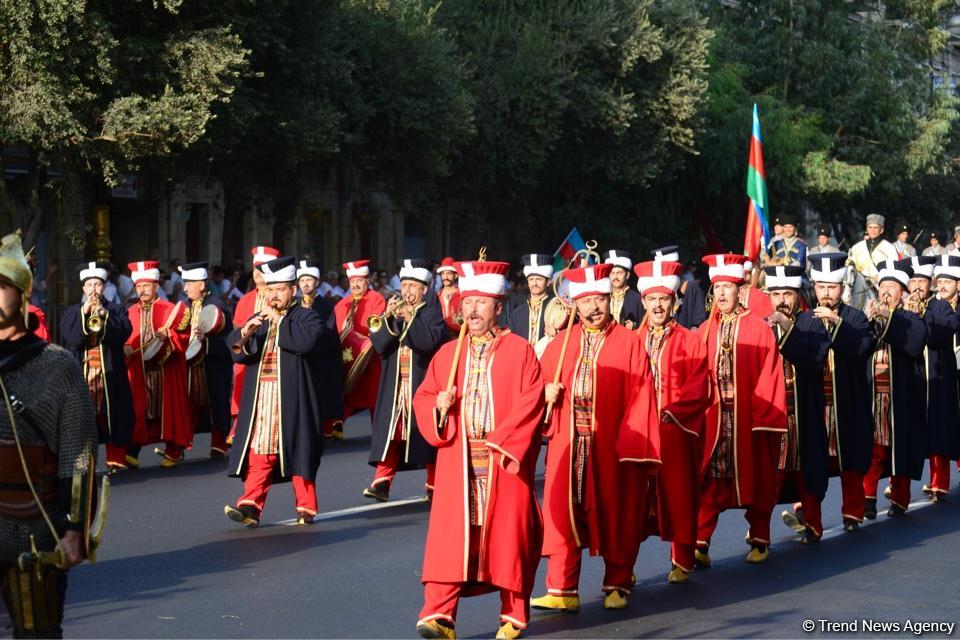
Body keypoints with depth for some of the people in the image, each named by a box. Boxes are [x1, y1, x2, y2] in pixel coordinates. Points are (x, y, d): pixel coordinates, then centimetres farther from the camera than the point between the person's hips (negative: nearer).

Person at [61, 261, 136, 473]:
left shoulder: (117, 310, 10)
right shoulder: (72, 312, 11)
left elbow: (124, 333, -7)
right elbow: (70, 338, -6)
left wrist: (104, 315, -17)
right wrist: (84, 313, -14)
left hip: (110, 375, 0)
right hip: (80, 374, 0)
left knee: (112, 416, 1)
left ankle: (116, 460, 8)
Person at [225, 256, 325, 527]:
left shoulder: (305, 317, 3)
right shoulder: (258, 319, 17)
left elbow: (307, 341, -19)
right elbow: (237, 351, 5)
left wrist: (278, 321, -14)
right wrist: (245, 333, -16)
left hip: (292, 399, -4)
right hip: (260, 398, 4)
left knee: (297, 450, 1)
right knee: (259, 451, -4)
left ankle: (306, 508, 11)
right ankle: (251, 505, -8)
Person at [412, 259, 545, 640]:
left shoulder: (519, 351, 0)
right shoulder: (448, 354, 11)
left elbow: (531, 402, -8)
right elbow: (423, 397, 12)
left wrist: (499, 440, -15)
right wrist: (438, 406, -11)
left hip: (505, 461, -3)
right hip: (458, 462, 3)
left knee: (507, 533, 2)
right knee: (450, 534, -5)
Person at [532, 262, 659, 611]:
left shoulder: (628, 343, -2)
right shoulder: (561, 344, 9)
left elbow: (640, 396, -6)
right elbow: (542, 386, 15)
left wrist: (631, 445, -13)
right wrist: (546, 395, -9)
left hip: (612, 447, -3)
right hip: (569, 445, 3)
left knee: (615, 515, 5)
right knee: (564, 514, 1)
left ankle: (617, 586, 18)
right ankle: (562, 590, 5)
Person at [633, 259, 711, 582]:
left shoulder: (690, 341, 4)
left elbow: (697, 389, -3)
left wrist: (670, 411, -15)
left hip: (676, 429, -2)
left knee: (677, 493, 1)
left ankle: (682, 562, 12)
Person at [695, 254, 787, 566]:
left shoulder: (758, 329, -2)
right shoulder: (705, 330, 7)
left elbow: (769, 375, -6)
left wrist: (764, 417, -13)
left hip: (749, 418, -2)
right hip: (713, 418, 2)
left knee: (754, 479, 8)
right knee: (709, 481, -1)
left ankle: (759, 542, 19)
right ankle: (700, 543, -1)